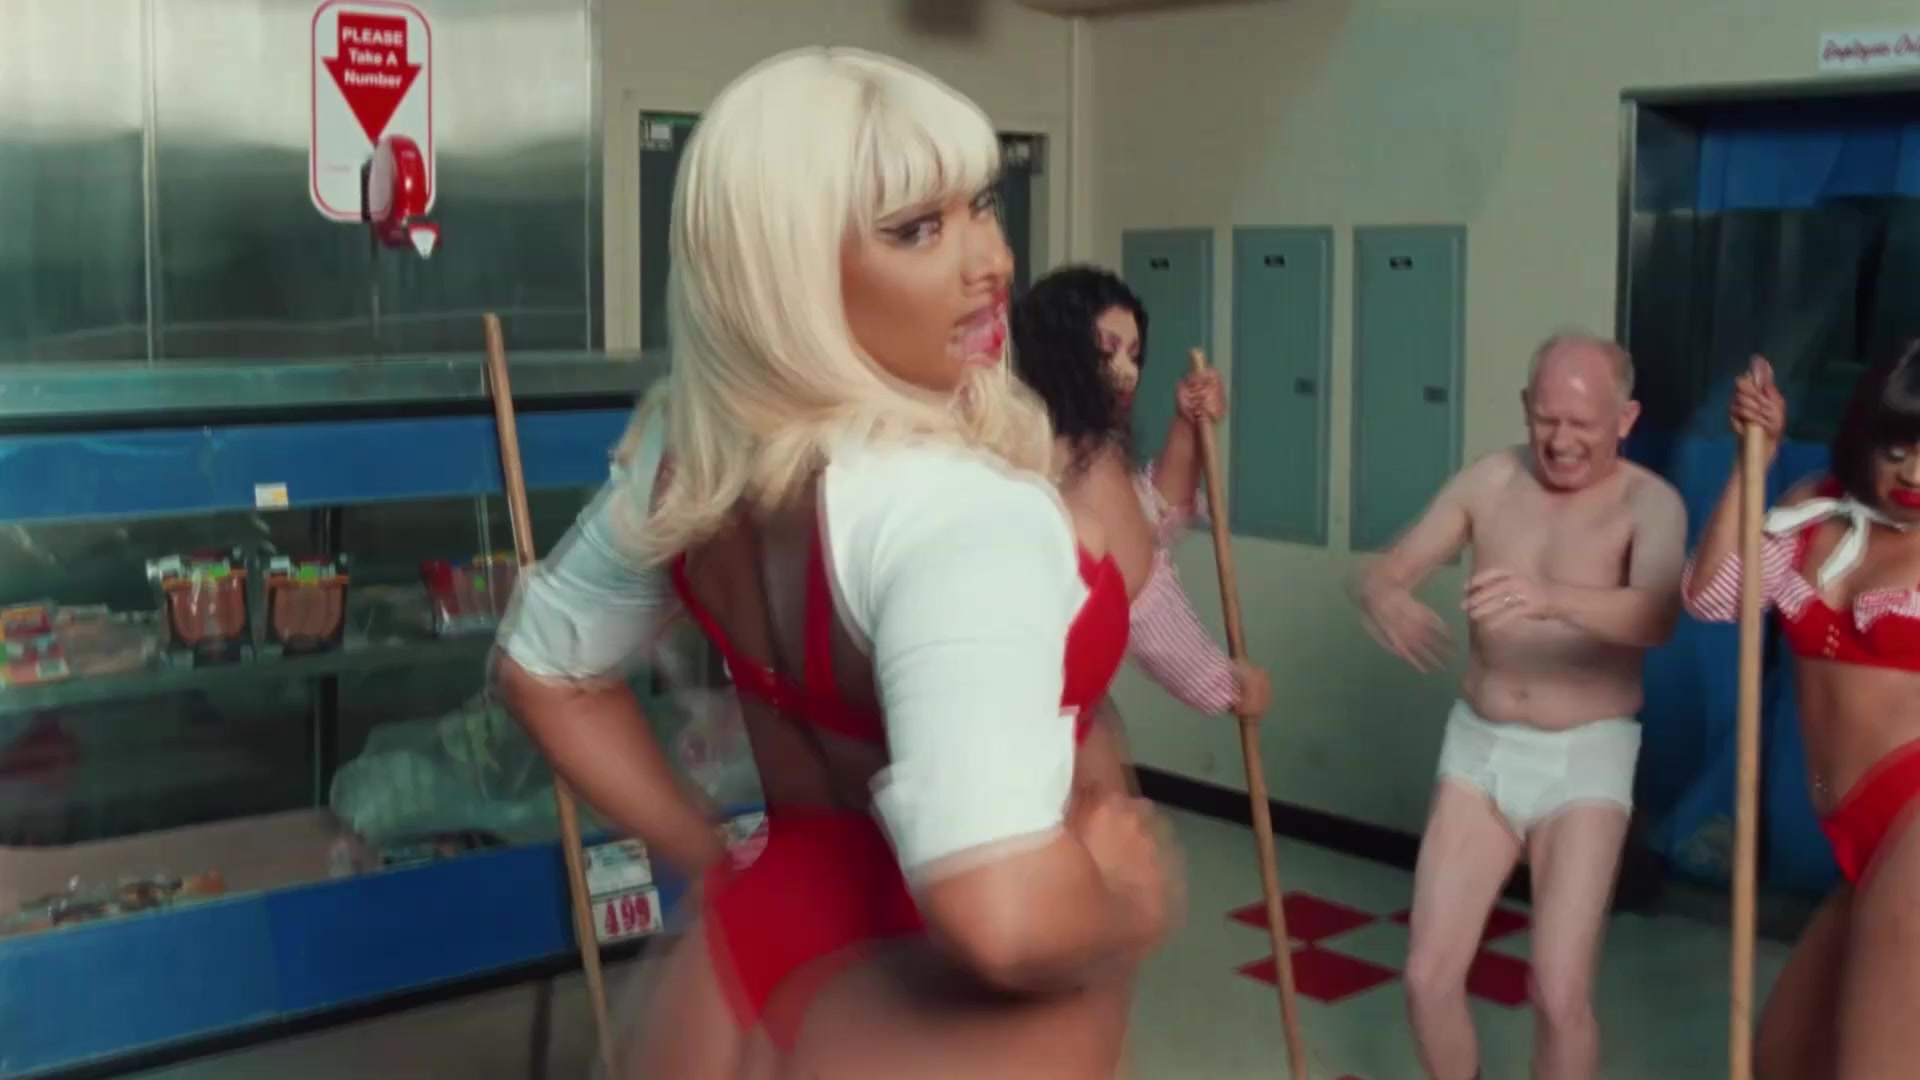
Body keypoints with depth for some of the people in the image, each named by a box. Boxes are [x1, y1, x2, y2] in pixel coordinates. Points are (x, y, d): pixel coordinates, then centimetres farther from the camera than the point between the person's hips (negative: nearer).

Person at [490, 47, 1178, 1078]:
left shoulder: (692, 453, -3)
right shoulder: (960, 511, -27)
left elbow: (545, 668, 13)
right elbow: (1006, 920, -38)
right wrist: (1126, 909, -19)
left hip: (739, 968, 6)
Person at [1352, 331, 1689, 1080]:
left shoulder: (1650, 503, -12)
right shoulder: (1491, 481, -1)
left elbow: (1656, 617, -32)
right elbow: (1384, 573, -4)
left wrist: (1553, 598, -52)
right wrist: (1387, 602, -30)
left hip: (1585, 760, -3)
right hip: (1478, 749, 4)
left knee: (1559, 995, -8)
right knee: (1429, 974, 2)